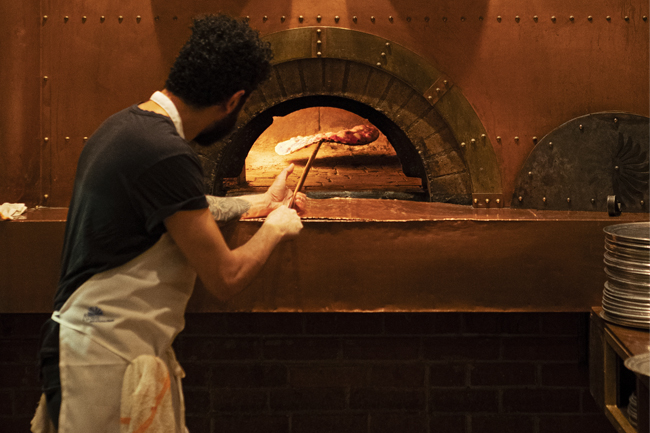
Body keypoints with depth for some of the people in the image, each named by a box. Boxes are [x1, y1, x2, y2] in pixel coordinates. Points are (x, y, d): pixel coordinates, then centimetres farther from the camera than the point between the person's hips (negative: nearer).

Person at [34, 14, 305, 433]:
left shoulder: (129, 123, 8)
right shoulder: (165, 155, -23)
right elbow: (226, 278, -18)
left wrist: (259, 202, 34)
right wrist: (275, 228, 0)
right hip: (106, 359, -10)